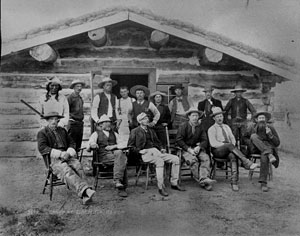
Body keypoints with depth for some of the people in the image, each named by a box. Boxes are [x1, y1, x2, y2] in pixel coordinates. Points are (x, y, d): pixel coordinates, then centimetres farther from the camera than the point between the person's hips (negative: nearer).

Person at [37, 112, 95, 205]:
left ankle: (85, 196, -41)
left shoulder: (62, 130, 25)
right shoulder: (42, 133, 10)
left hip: (67, 156, 4)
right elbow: (42, 148, -6)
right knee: (67, 170, -35)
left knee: (78, 166, -30)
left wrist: (68, 153, -3)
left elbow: (72, 143, 22)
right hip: (53, 159, -4)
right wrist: (60, 154, -16)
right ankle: (86, 190, -51)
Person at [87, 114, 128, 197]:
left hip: (115, 152, 3)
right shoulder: (96, 133, 17)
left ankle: (117, 181, -36)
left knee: (120, 153, -34)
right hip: (103, 156, -3)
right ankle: (122, 186, -33)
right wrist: (92, 145, -19)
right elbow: (88, 147, 6)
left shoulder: (114, 133, 28)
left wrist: (114, 146, -5)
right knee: (122, 159, -32)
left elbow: (123, 144, 15)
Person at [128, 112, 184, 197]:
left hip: (155, 150, 7)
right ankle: (160, 187, -32)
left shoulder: (151, 130, 24)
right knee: (160, 161, -37)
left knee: (176, 159, -10)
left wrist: (161, 148, 10)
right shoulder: (135, 131, 6)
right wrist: (139, 151, -12)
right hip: (145, 153, -6)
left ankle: (174, 183, -3)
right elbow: (130, 145, 3)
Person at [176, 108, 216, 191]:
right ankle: (203, 183, -34)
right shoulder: (183, 126, 0)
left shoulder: (200, 127, 13)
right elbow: (179, 140, -6)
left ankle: (204, 179, -39)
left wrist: (199, 147, -13)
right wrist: (189, 149, -16)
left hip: (197, 149, 4)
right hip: (185, 149, -4)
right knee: (193, 160, -32)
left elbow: (204, 140, 9)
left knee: (206, 158, -26)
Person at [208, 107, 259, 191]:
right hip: (217, 151, -4)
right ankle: (246, 162, -41)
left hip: (228, 150, 4)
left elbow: (232, 138, 14)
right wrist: (228, 145, -17)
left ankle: (234, 182, -39)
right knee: (229, 145, -36)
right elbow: (213, 143, -10)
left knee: (233, 156, -33)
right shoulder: (211, 129, 2)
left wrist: (233, 147, -9)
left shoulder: (226, 127, 21)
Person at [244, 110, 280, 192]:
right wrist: (250, 143, -1)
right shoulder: (252, 127, 1)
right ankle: (269, 155, -39)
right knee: (253, 136, -30)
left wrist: (270, 134, -17)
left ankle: (263, 183, -32)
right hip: (255, 149, 1)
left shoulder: (270, 127, -2)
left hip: (268, 147, -1)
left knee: (264, 157, -38)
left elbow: (277, 143, -1)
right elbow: (244, 138, 17)